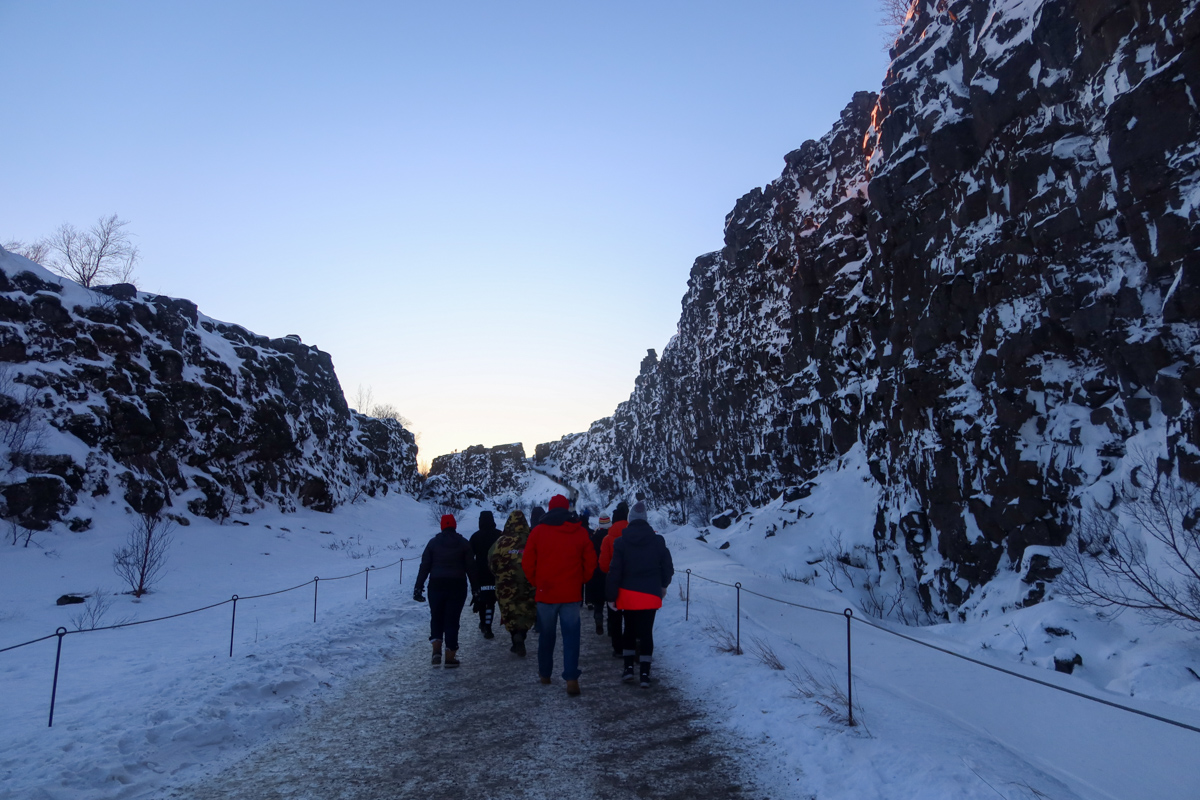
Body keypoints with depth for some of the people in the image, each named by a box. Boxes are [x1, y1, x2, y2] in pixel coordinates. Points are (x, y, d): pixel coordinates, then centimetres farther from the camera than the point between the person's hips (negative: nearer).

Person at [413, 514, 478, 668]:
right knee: (452, 620, 5)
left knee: (436, 618, 15)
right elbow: (470, 567, 1)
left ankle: (436, 650, -2)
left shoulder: (433, 542, 1)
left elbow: (424, 566, -1)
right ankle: (450, 656, 5)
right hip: (457, 586, 0)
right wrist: (475, 587, 8)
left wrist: (418, 588, 3)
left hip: (436, 586, 1)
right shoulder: (463, 543, 0)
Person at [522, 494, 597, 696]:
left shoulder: (538, 531, -3)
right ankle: (571, 678, -10)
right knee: (571, 636, 0)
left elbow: (527, 563, -1)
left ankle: (544, 673, 26)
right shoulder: (579, 532, -1)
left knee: (546, 635, 15)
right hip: (571, 594, 0)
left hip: (545, 593, 1)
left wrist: (536, 583, 14)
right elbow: (590, 562, 1)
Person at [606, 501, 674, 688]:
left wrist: (612, 595, -1)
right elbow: (668, 567, 3)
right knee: (646, 632, 4)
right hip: (650, 595, 0)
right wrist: (663, 585, 21)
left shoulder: (621, 542, -6)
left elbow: (615, 571, -7)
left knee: (629, 629, 18)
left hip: (628, 594, 0)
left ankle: (628, 668, 17)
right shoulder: (658, 541, -3)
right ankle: (645, 674, 2)